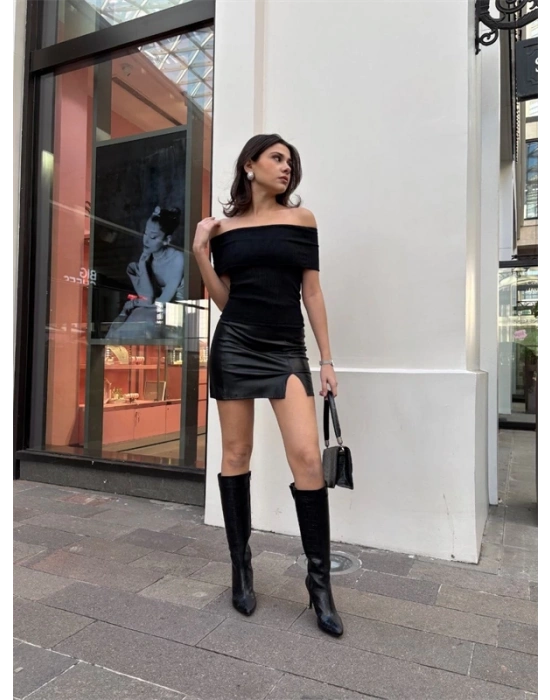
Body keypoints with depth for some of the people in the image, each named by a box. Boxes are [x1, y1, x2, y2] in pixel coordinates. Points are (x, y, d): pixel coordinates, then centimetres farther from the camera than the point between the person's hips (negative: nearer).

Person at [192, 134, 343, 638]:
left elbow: (312, 293, 6)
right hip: (235, 345, 1)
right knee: (236, 454, 5)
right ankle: (241, 564, 22)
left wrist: (327, 359, 3)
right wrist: (201, 253, -1)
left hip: (288, 350, 0)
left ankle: (319, 578, 5)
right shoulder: (224, 228, 9)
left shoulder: (302, 220, 7)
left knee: (308, 458, -11)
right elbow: (223, 300, 9)